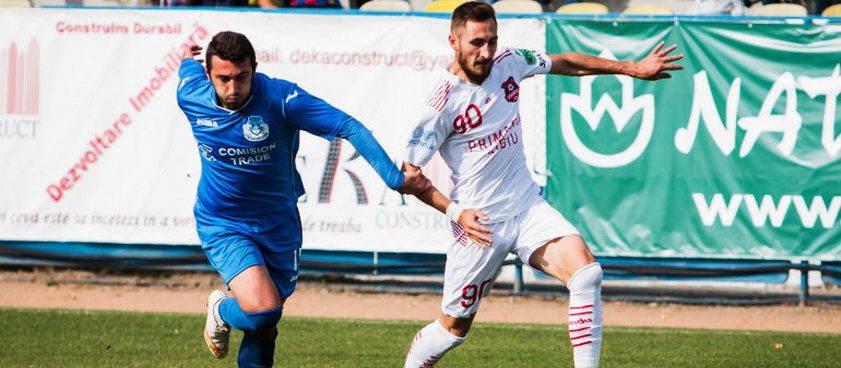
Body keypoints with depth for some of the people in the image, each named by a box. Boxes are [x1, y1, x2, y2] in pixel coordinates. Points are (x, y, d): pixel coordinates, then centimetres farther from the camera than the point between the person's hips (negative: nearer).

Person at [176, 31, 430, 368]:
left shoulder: (280, 98, -22)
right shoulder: (192, 97, -14)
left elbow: (349, 128, -22)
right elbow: (189, 66, 10)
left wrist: (395, 179, -27)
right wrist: (188, 58, 35)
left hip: (278, 225, 1)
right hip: (222, 226, -1)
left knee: (264, 326, 11)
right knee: (263, 309, -21)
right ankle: (221, 312, 13)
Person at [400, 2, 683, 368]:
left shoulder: (508, 63, -1)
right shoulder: (442, 103, -17)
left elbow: (565, 63, 15)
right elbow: (409, 173, -12)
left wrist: (632, 68, 12)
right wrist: (455, 211, -22)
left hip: (529, 207, 5)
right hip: (481, 223, -4)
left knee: (587, 272, -19)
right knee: (454, 327, 5)